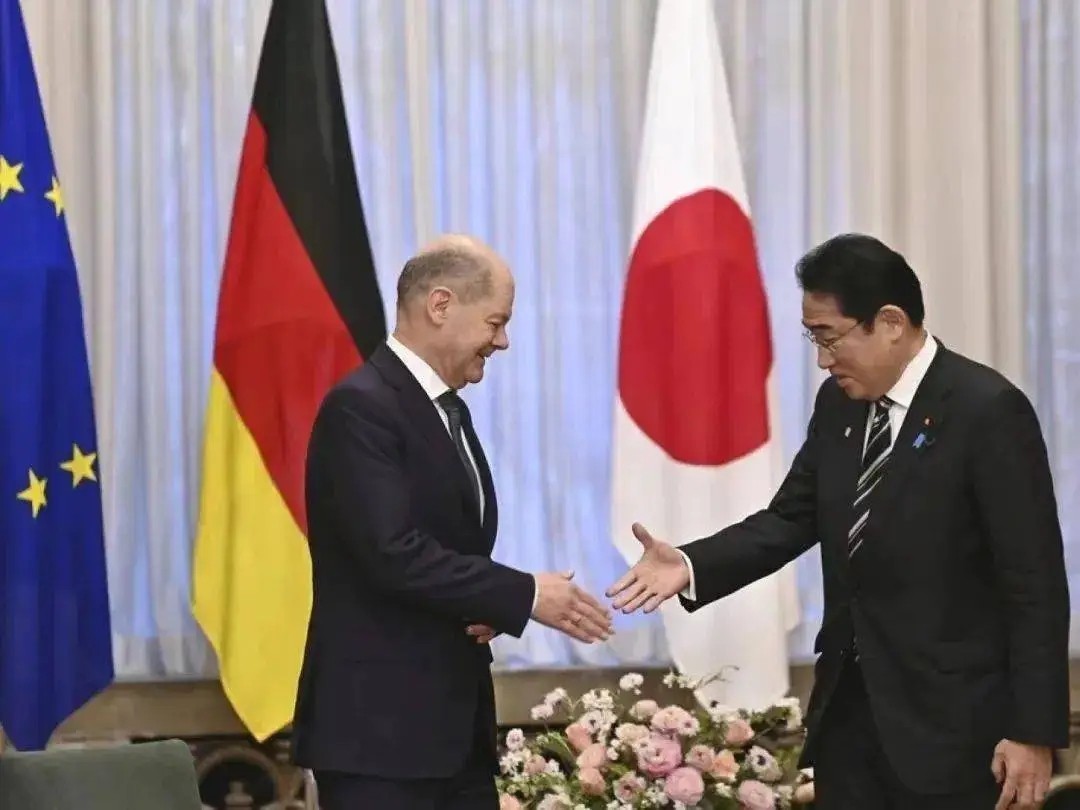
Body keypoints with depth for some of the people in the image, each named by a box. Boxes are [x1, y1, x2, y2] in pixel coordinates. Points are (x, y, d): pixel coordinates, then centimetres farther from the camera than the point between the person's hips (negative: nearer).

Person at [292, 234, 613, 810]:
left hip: (453, 720, 9)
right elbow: (396, 554, -23)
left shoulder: (449, 411, 16)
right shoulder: (362, 407, -14)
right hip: (379, 725, -9)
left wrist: (494, 609, 0)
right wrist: (525, 595, -17)